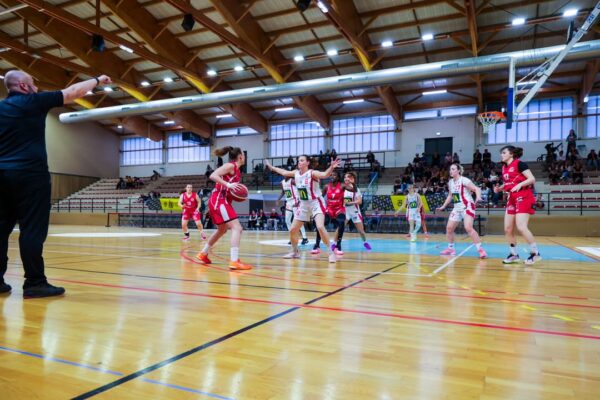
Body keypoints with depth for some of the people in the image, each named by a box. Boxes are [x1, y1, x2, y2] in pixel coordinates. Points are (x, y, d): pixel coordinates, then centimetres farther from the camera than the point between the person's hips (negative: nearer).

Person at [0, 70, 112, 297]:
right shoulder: (33, 102, -1)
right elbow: (73, 92, 3)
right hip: (29, 173, -7)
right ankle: (34, 283, -7)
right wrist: (97, 80, 16)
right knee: (32, 229, -7)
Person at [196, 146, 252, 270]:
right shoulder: (230, 166, -9)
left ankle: (203, 254, 40)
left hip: (222, 201, 10)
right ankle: (234, 261, -24)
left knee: (222, 230, 26)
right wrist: (228, 185, -28)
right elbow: (213, 176, -21)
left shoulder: (237, 170, 17)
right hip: (219, 201, -10)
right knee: (237, 228, -17)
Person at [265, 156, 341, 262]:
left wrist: (331, 168, -57)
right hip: (303, 205, 7)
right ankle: (295, 252, 30)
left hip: (316, 203, -7)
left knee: (320, 227, -29)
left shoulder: (312, 173, -18)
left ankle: (331, 252, -18)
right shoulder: (296, 173, 1)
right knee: (292, 230, 8)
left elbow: (325, 175, -38)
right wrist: (272, 167, 30)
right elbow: (284, 172, 20)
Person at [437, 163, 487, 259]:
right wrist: (443, 206, 22)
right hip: (457, 208, 8)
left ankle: (480, 249, -16)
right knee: (449, 228, 5)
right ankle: (450, 248, 22)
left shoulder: (463, 180, -13)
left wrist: (478, 197, -41)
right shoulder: (450, 182, 8)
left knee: (468, 228, -23)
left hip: (467, 206, -7)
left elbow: (476, 189, -21)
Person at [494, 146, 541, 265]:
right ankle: (514, 255, 16)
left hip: (523, 198, -8)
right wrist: (499, 188, 5)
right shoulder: (504, 167, 13)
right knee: (508, 229, 4)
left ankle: (535, 253, -2)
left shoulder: (519, 163, -9)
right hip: (511, 199, 8)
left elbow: (532, 179, -14)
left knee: (521, 227, -17)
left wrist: (519, 184, -28)